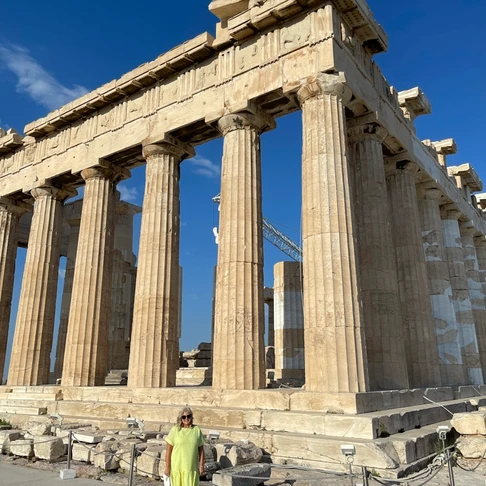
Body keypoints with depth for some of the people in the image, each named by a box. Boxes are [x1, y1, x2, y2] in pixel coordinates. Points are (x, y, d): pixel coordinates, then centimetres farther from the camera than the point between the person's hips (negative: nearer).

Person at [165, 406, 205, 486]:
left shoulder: (197, 430, 1)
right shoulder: (175, 430, -6)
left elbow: (201, 449, 7)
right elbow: (168, 450, -4)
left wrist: (201, 466, 4)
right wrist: (167, 467, -5)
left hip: (192, 468, 2)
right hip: (177, 467, -1)